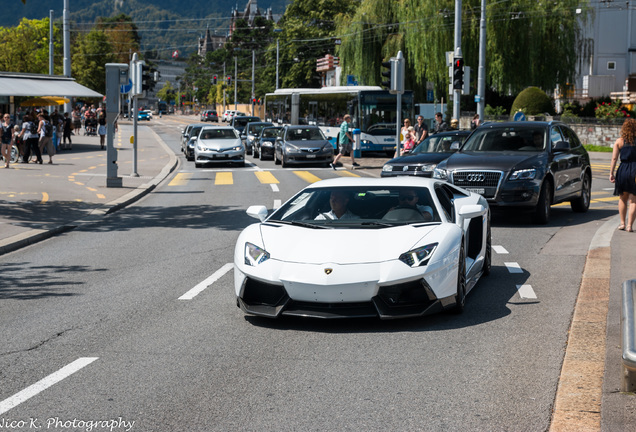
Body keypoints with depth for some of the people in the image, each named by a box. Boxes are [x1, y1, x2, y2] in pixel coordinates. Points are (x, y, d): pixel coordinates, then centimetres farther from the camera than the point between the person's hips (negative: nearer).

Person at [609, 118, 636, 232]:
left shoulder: (619, 141, 1)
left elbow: (614, 158, -2)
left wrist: (611, 173, 2)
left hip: (623, 170, 1)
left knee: (623, 198, 18)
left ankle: (622, 223, 19)